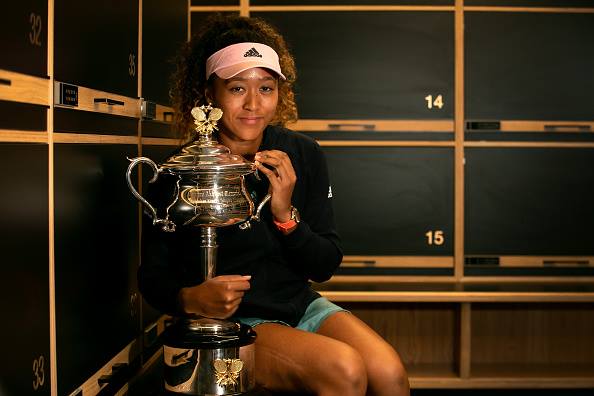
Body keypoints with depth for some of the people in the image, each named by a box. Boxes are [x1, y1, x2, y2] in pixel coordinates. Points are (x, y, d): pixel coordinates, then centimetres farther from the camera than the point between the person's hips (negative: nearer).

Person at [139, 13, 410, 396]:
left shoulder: (303, 155, -3)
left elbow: (326, 266, 0)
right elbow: (152, 276, -5)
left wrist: (286, 213, -18)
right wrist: (190, 299, -27)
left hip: (300, 306, 4)